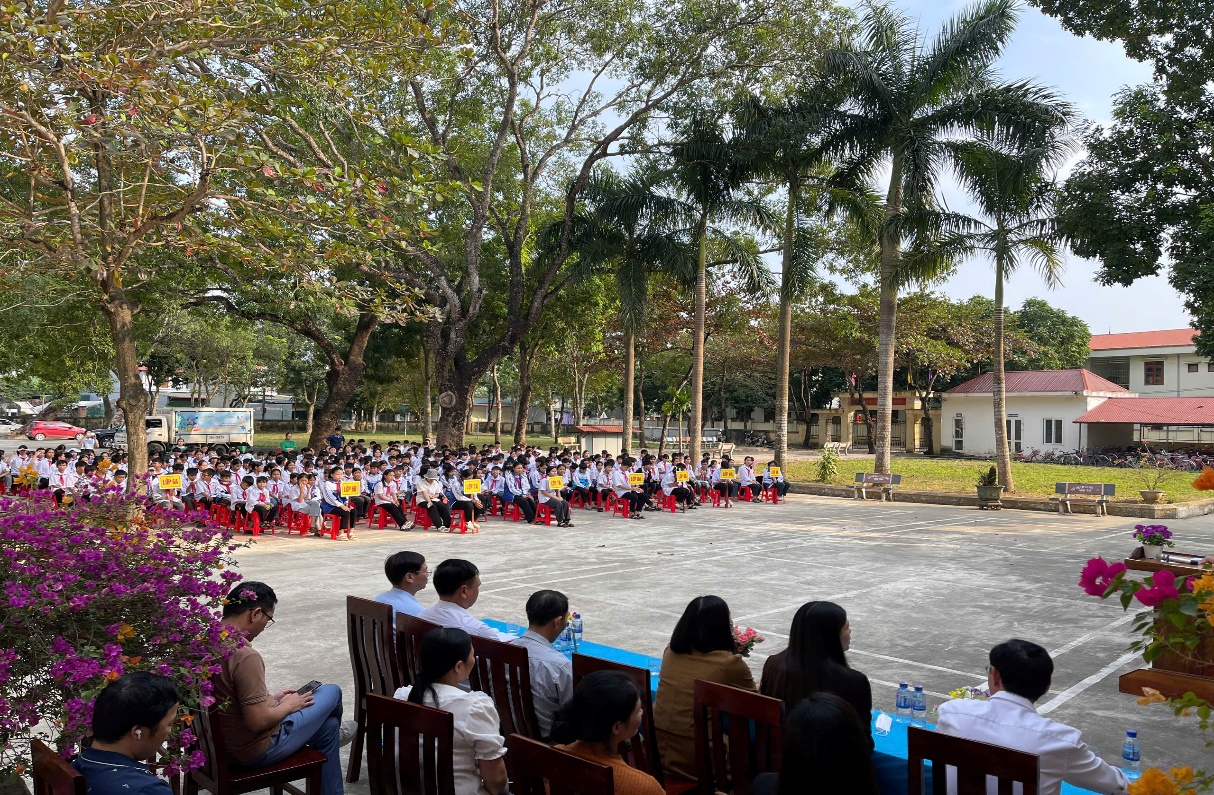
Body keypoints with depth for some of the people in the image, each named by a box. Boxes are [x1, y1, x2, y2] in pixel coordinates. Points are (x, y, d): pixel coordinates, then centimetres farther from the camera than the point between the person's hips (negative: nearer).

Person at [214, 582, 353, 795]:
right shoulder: (245, 656, -31)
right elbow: (258, 721, -29)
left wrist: (271, 699, 12)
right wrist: (287, 705, -10)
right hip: (255, 752, -9)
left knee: (328, 725, 21)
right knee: (331, 692, 10)